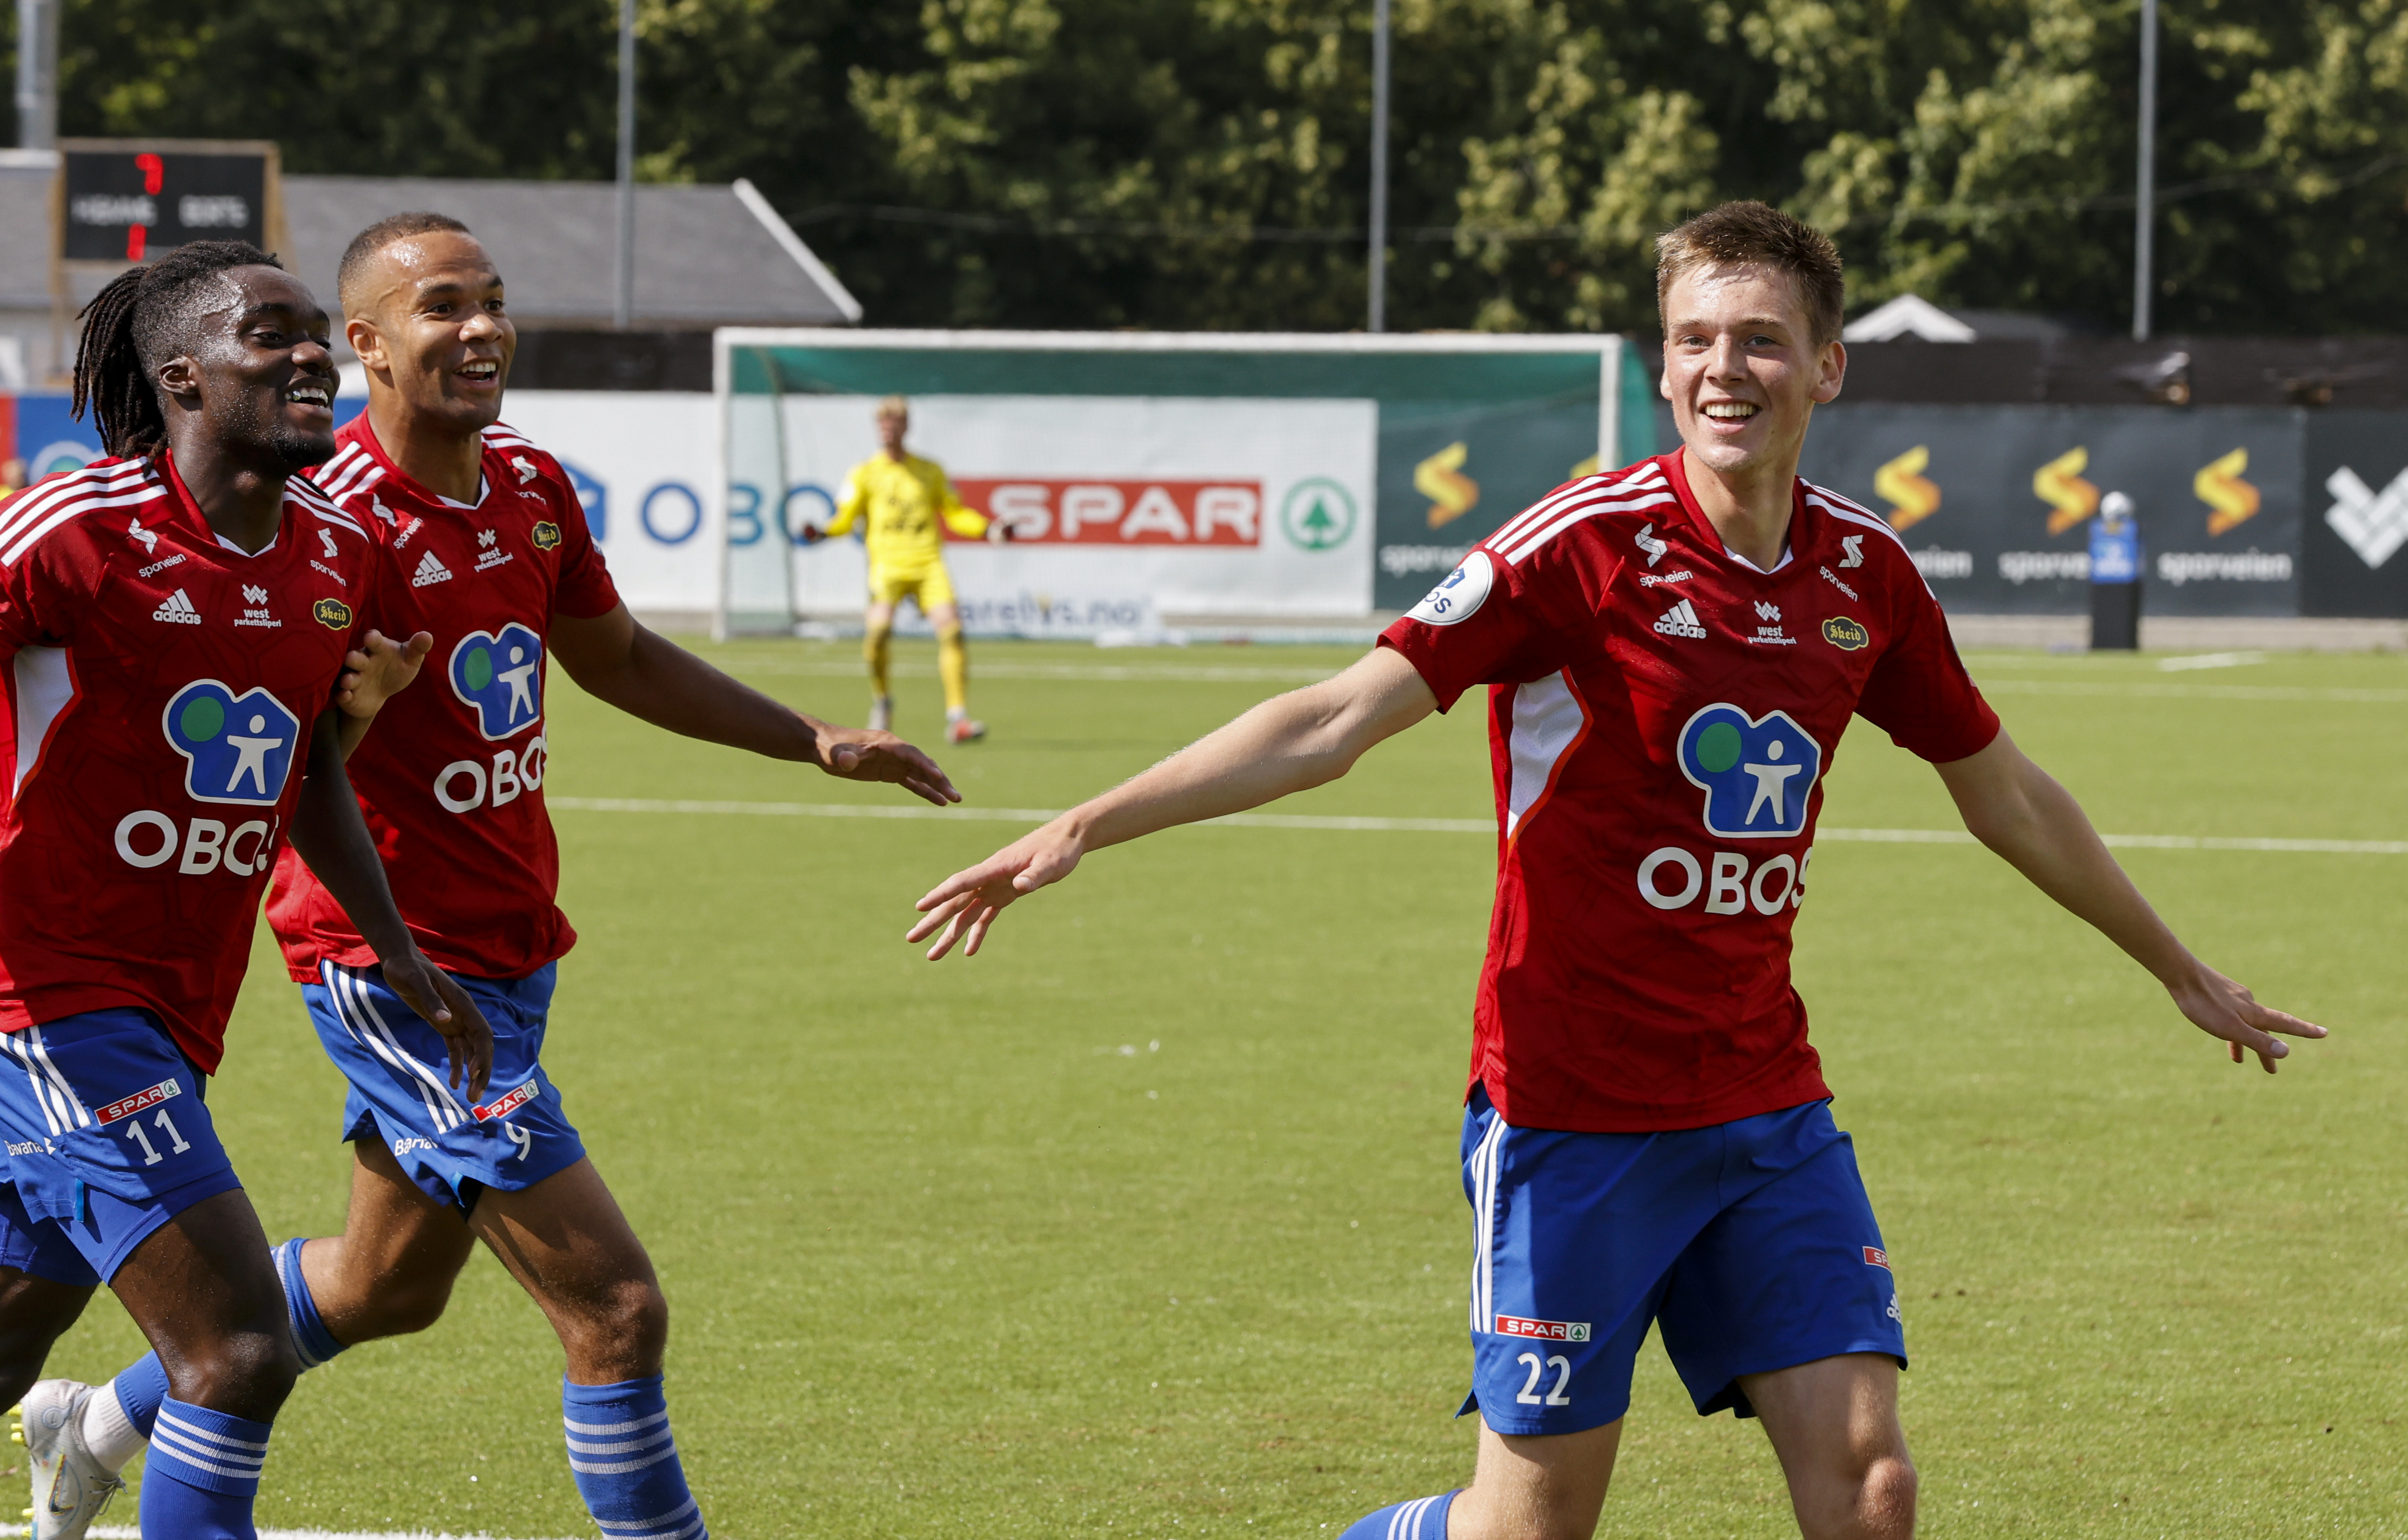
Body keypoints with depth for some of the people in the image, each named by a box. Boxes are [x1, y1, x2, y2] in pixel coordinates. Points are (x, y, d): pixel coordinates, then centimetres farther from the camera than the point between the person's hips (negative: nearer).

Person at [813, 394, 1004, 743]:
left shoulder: (930, 472, 16)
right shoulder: (864, 473, 11)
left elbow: (955, 514, 19)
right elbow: (846, 518, 6)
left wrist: (988, 529, 3)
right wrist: (824, 532, -15)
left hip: (929, 565, 2)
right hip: (888, 564, -2)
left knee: (950, 628, -18)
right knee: (878, 629, -24)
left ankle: (957, 719, -16)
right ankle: (881, 699, 6)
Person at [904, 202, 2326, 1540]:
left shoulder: (1864, 571, 4)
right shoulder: (1590, 545, -13)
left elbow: (2006, 793, 20)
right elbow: (1337, 722, -17)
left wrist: (2182, 971, 31)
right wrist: (1085, 828, -26)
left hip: (1767, 1108, 5)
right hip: (1575, 1111, -5)